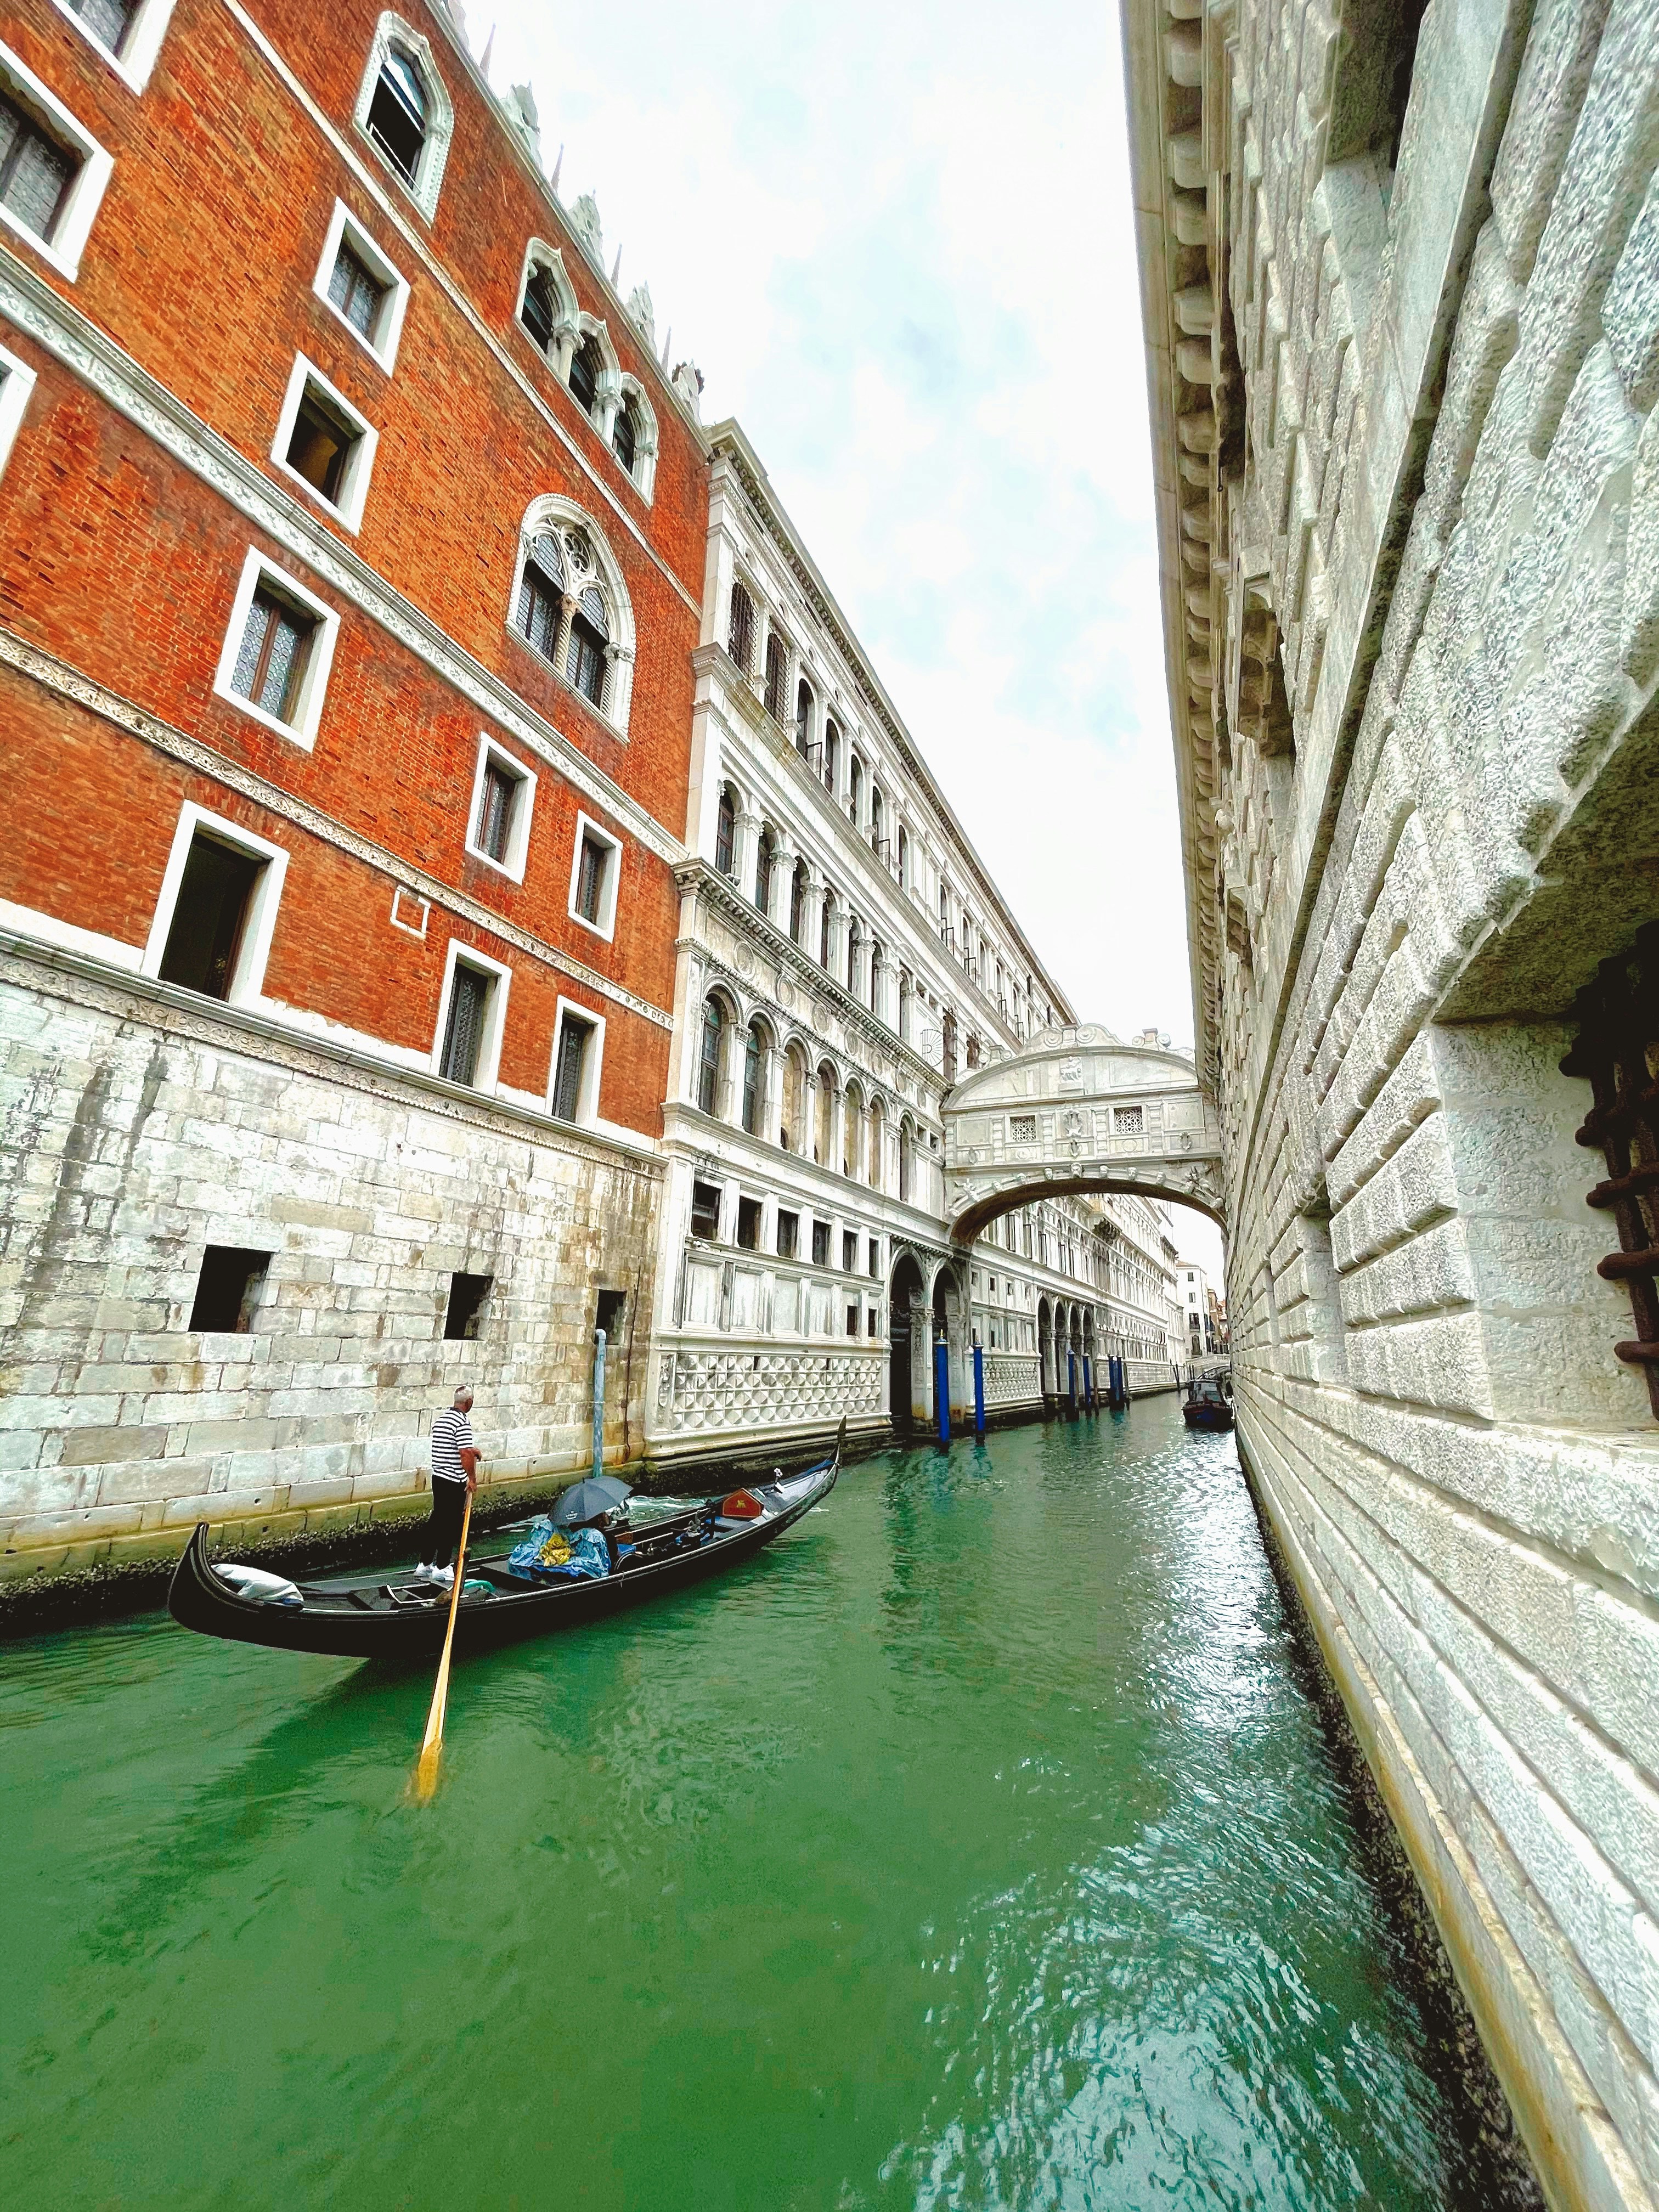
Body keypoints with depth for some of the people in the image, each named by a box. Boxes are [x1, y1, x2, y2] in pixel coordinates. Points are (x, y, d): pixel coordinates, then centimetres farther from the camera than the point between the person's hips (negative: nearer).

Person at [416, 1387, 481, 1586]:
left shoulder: (441, 1418, 10)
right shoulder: (462, 1423, -20)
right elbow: (465, 1454, -23)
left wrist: (471, 1449, 19)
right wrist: (473, 1478, -13)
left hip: (438, 1477, 9)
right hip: (455, 1482, -9)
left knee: (436, 1520, 17)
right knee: (451, 1524, 3)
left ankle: (424, 1565, 25)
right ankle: (441, 1568, 12)